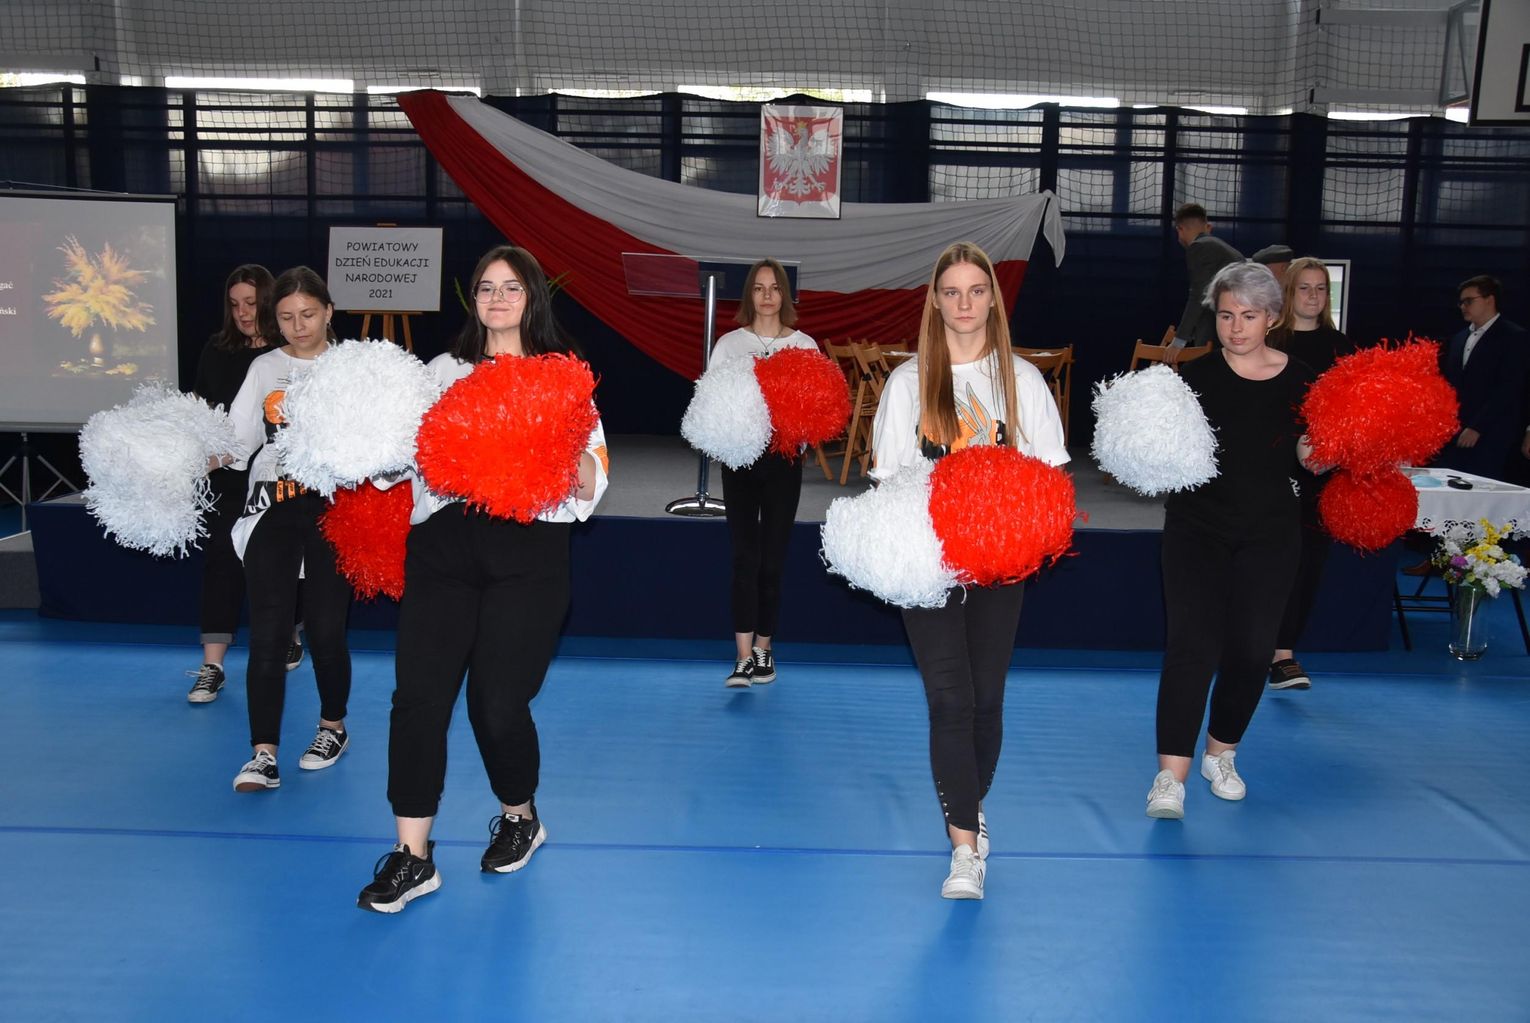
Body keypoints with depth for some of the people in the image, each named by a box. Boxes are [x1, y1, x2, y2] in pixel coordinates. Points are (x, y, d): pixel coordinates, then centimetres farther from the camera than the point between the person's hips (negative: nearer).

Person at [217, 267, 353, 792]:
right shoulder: (265, 368, 13)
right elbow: (239, 439, 9)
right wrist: (207, 452, -9)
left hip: (333, 509, -2)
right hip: (272, 510, 2)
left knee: (326, 628, 2)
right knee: (267, 634, -5)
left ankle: (333, 727, 26)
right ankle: (263, 754, -3)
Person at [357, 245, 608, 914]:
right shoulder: (445, 370, 17)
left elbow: (591, 484, 4)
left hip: (528, 552, -2)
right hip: (444, 543, 3)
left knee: (498, 703, -3)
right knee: (419, 694, -6)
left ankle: (520, 817, 27)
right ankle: (412, 857, 5)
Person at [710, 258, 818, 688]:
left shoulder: (804, 345, 8)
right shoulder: (729, 343, 7)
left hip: (784, 460, 1)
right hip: (740, 457, 0)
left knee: (773, 559, 3)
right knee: (744, 556, -7)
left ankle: (763, 650, 15)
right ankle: (744, 658, -9)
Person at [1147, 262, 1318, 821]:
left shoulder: (1298, 381, 0)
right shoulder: (1196, 376, -4)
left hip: (1270, 533, 2)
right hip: (1197, 527, -2)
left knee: (1251, 649, 6)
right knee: (1192, 643, -12)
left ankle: (1220, 754, 28)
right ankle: (1171, 776, -10)